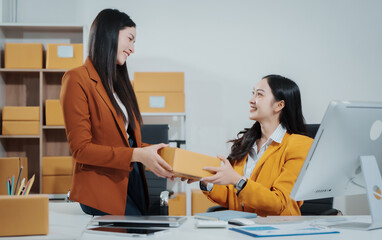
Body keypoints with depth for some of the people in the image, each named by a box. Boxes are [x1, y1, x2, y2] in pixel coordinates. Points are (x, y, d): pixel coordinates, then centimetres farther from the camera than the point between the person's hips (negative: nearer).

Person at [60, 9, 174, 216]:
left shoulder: (118, 82, 18)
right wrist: (136, 155, -18)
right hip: (103, 189, -8)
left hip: (133, 181, 8)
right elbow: (80, 149, -14)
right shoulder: (77, 79, -8)